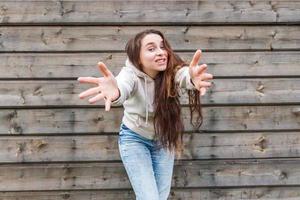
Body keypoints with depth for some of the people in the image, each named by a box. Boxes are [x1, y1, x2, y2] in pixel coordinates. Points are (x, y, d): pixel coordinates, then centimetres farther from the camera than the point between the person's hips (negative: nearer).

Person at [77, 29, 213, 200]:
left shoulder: (172, 71, -23)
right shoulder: (131, 73, -27)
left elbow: (184, 75, -47)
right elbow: (123, 85, -51)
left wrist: (192, 78, -73)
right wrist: (114, 93, -77)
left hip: (164, 139, 3)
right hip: (135, 139, -2)